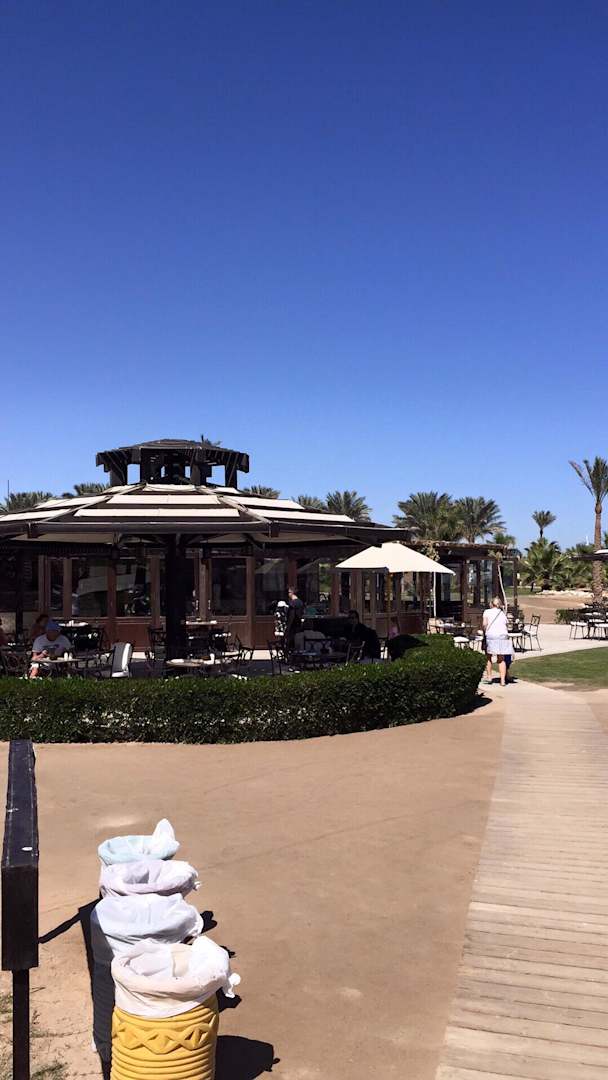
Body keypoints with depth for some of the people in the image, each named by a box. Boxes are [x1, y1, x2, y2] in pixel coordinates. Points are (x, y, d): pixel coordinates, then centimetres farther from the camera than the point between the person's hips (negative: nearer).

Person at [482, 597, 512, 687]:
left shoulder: (487, 612, 10)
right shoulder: (503, 613, 19)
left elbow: (485, 624, -3)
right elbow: (507, 627, 12)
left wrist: (485, 633, 10)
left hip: (491, 635, -2)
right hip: (503, 636, 2)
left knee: (488, 657, 16)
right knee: (501, 659, 6)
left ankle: (489, 677, 19)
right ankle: (503, 680, 0)